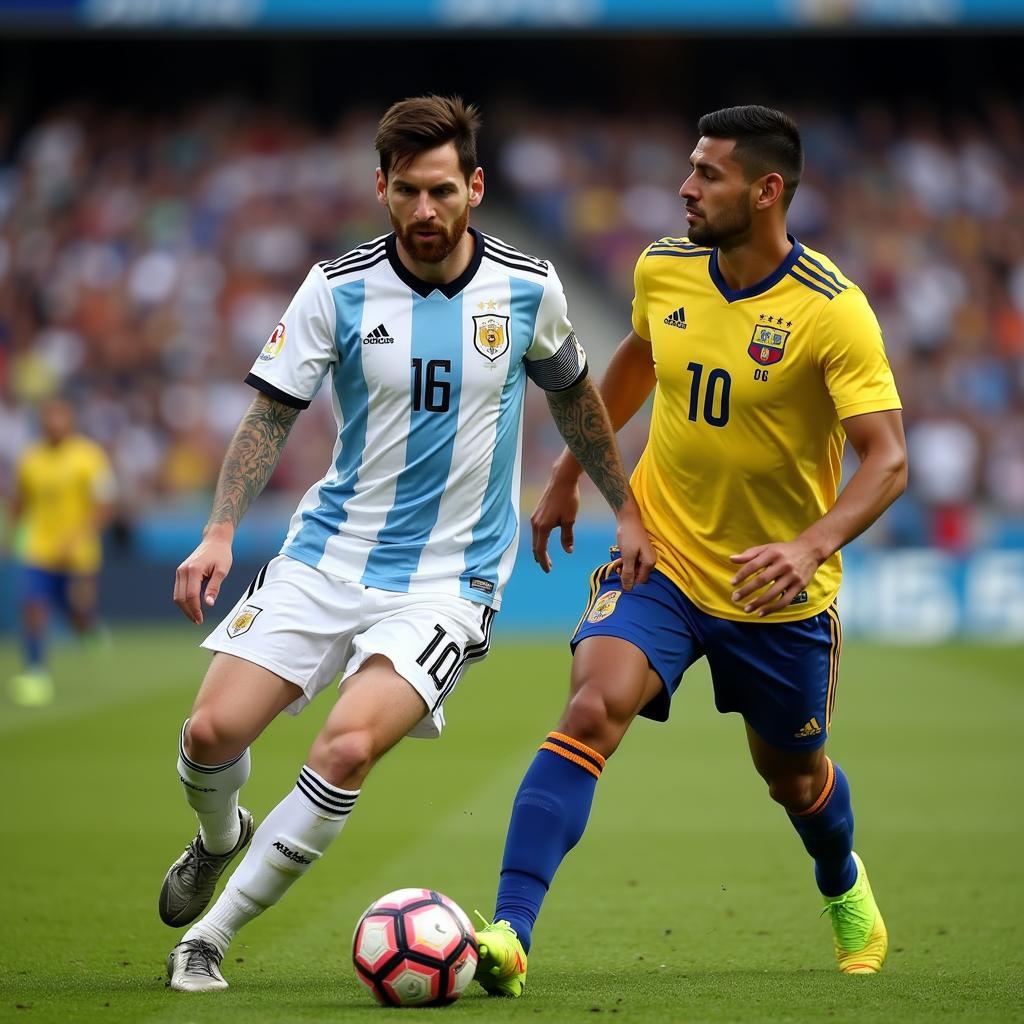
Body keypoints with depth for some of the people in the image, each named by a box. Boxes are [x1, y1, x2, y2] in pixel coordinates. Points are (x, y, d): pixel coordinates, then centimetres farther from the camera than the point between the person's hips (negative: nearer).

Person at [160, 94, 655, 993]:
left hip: (451, 575, -1)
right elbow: (271, 414, 1)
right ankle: (219, 839, 29)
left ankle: (210, 936, -8)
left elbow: (571, 390, 16)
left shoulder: (528, 287, -3)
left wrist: (626, 509, 18)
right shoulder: (338, 289, -6)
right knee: (212, 732, -10)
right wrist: (220, 532, -12)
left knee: (349, 748, -25)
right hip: (329, 552, 1)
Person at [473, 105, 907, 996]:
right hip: (661, 556, 2)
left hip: (777, 588, -2)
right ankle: (509, 936, -29)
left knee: (793, 777, 17)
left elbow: (887, 459, -24)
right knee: (592, 710, -24)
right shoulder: (663, 270, -5)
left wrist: (810, 547, -41)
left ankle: (845, 888, 54)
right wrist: (570, 473, 23)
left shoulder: (832, 311, -20)